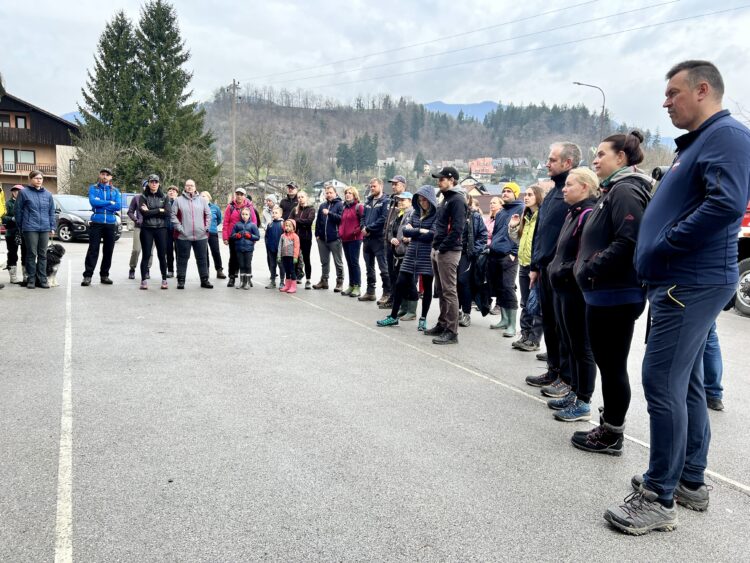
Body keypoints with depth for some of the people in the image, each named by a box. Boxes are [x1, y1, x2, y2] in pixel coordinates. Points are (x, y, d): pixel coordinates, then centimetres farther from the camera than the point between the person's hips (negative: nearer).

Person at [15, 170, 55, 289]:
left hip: (45, 229, 3)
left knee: (43, 254, 6)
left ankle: (42, 279, 11)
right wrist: (20, 227, 3)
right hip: (30, 229, -3)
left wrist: (52, 227, 7)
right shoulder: (24, 193, 1)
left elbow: (51, 212, 14)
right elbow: (18, 210, 3)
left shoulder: (47, 194, 11)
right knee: (31, 254, -1)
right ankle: (31, 279, 6)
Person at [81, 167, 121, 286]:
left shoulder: (115, 191, 12)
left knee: (108, 250, 5)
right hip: (96, 223, -2)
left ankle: (104, 275, 14)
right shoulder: (93, 188, 8)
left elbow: (118, 206, -4)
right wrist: (110, 203, -7)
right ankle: (87, 275, -5)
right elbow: (93, 201, -11)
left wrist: (100, 204, -7)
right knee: (93, 249, -6)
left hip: (111, 224, 2)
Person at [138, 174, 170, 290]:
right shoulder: (143, 197, 3)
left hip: (161, 229, 1)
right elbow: (144, 213, -12)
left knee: (162, 255, 4)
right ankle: (144, 281, 6)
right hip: (147, 229, -1)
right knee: (146, 255, 1)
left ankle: (164, 280, 12)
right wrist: (159, 210, -9)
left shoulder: (163, 197, 8)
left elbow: (167, 213, -6)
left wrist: (150, 211, -9)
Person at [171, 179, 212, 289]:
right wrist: (178, 227, -8)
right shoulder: (178, 200, 3)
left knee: (202, 258, 7)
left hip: (201, 235, 2)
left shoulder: (202, 200, 9)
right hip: (183, 236, -2)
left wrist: (206, 227, 2)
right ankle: (181, 280, 12)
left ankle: (204, 280, 15)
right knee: (183, 259, 5)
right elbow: (173, 215, 1)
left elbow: (208, 214, 11)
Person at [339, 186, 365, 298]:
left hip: (355, 239, -8)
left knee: (354, 262, -7)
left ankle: (357, 287, -3)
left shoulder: (359, 207, -6)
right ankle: (351, 286, 16)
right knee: (349, 263, 10)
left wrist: (357, 230, -17)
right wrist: (340, 231, 13)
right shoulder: (345, 208, 18)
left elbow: (364, 220, -14)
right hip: (345, 239, 8)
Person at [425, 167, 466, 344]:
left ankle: (452, 332, -4)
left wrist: (443, 247, -19)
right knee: (441, 290, 14)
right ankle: (442, 324, 24)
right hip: (437, 250, 10)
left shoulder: (457, 200, -11)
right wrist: (435, 245, 13)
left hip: (448, 252, -10)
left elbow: (457, 229, -20)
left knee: (449, 291, -8)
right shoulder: (445, 199, 19)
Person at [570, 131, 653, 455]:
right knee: (608, 363, 15)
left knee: (613, 365, -1)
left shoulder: (625, 191, -13)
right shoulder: (613, 190, 19)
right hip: (605, 294, 10)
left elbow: (628, 241, -25)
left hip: (616, 296, -10)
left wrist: (589, 270, -19)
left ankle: (612, 435, 11)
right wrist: (587, 270, 11)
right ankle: (609, 426, 26)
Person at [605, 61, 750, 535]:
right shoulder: (698, 142, 21)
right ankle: (691, 481, 26)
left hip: (693, 284, -11)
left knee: (662, 382, -10)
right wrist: (655, 260, 11)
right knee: (685, 382, 15)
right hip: (682, 282, 11)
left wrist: (662, 248, -19)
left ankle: (659, 498, 0)